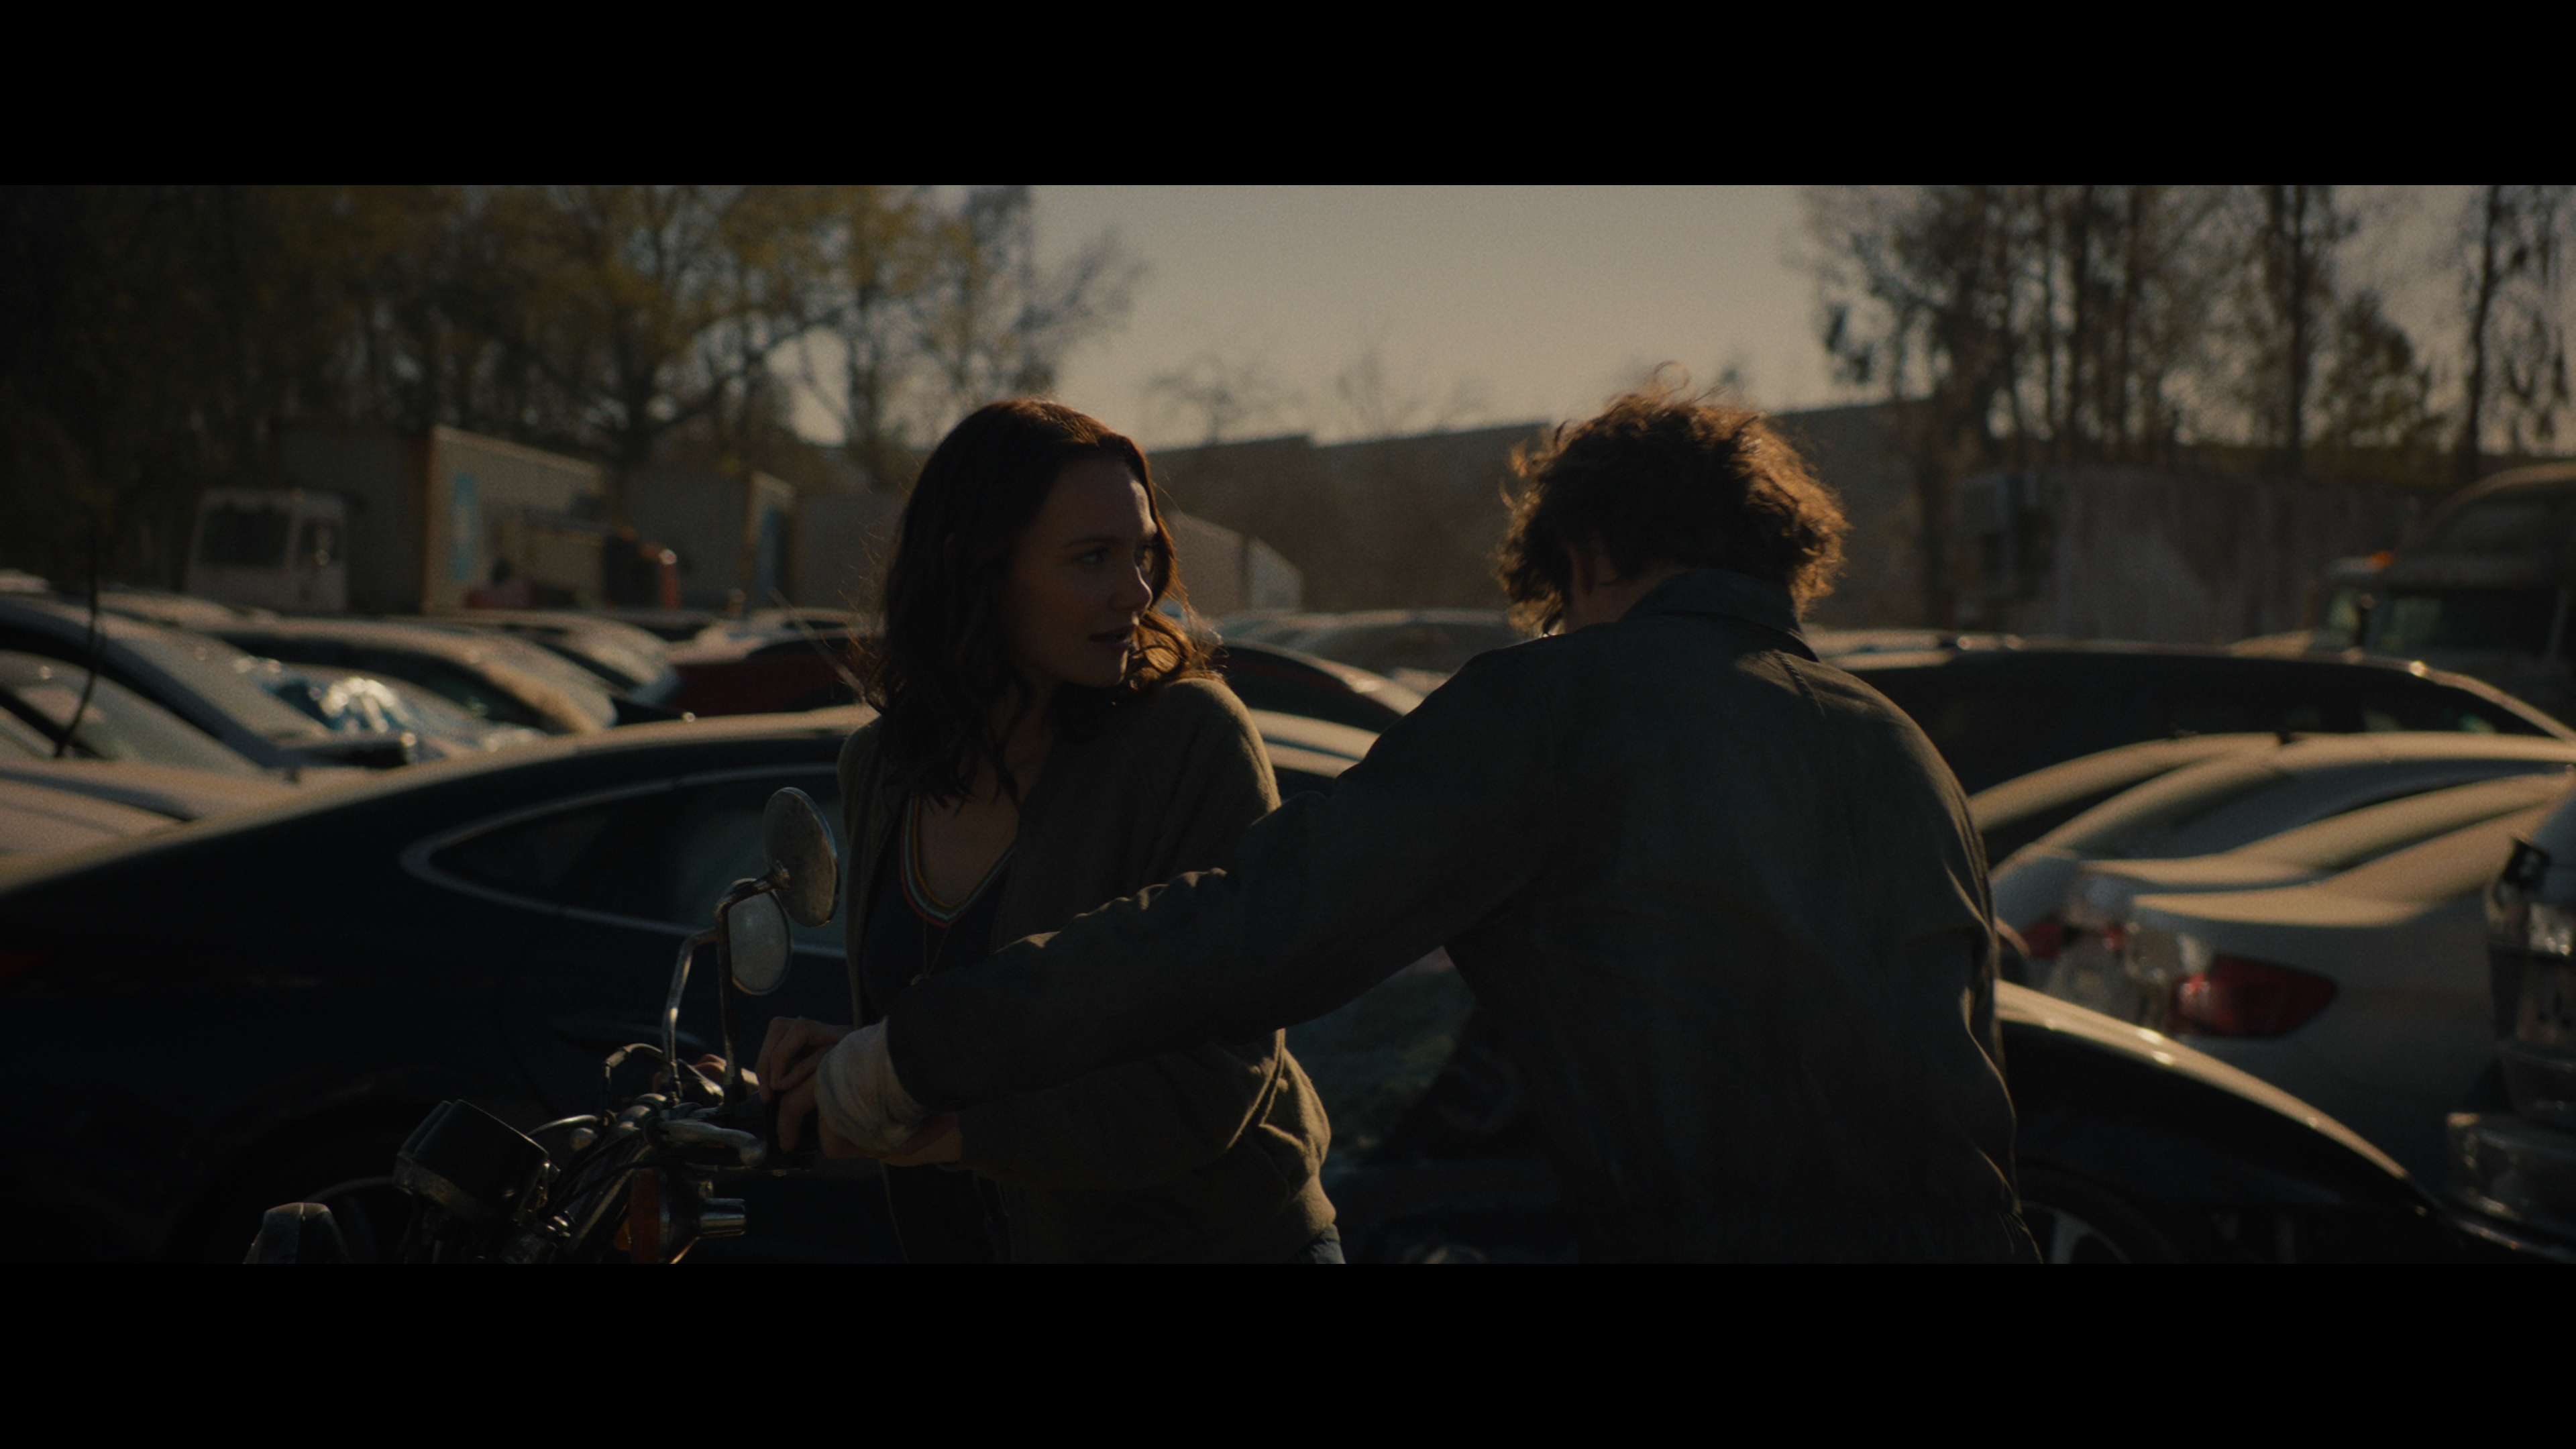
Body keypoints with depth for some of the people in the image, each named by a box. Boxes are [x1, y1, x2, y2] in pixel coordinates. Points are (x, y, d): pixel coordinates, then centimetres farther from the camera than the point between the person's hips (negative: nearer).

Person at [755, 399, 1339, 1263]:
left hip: (1219, 1237, -5)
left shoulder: (1191, 733, -20)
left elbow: (1214, 1081, -24)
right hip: (1003, 1239, 5)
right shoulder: (876, 768, -2)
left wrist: (950, 1127, -30)